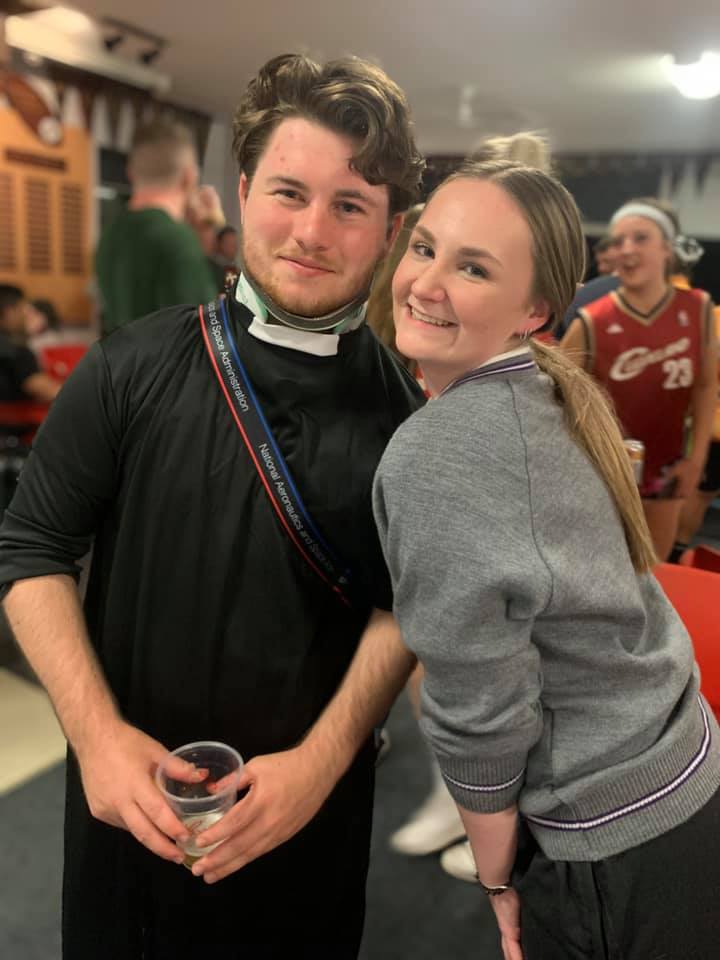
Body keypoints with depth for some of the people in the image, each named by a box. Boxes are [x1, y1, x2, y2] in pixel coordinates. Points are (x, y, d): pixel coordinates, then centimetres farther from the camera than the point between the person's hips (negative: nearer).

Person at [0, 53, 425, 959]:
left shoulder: (406, 411, -10)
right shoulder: (133, 369, -11)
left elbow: (405, 605, -6)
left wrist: (322, 760, -16)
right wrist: (97, 732, -14)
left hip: (312, 805, 0)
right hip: (131, 791, 1)